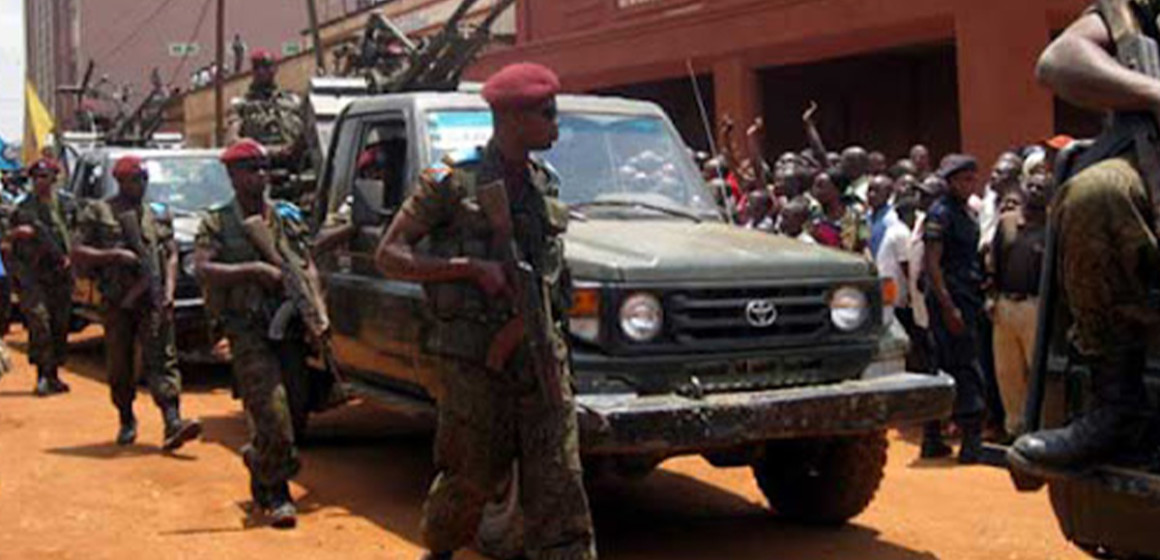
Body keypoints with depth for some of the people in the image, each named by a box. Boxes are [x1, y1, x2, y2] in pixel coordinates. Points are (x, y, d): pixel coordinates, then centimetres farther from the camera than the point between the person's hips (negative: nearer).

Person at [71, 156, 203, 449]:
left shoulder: (158, 214, 15)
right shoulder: (97, 213, 6)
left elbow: (171, 255, 13)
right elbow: (77, 253, 1)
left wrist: (169, 288, -2)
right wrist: (113, 255, -13)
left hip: (154, 300, 1)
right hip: (117, 301, -1)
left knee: (161, 359, -10)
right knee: (119, 366, 7)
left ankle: (172, 422, -19)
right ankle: (127, 421, 24)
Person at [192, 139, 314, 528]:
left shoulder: (286, 217, 13)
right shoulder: (217, 223, 3)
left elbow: (308, 267, 11)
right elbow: (202, 270, -11)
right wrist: (255, 270, -19)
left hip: (289, 325, 4)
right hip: (247, 329, -4)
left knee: (292, 411, 7)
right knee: (272, 412, -15)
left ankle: (261, 472, 32)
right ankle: (276, 494, -2)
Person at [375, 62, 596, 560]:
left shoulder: (543, 186, 12)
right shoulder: (451, 182, -6)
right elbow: (388, 256, -6)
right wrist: (471, 268, -17)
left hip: (540, 353, 5)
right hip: (475, 357, -4)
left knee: (558, 483, -1)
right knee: (472, 478, 8)